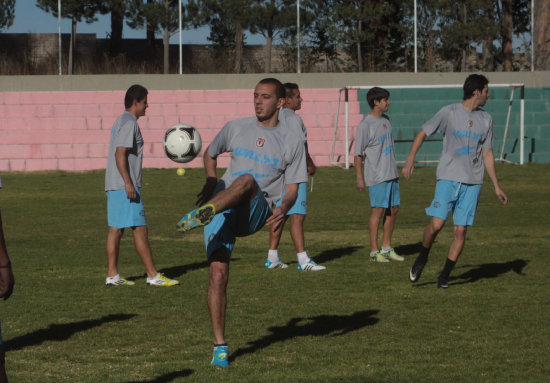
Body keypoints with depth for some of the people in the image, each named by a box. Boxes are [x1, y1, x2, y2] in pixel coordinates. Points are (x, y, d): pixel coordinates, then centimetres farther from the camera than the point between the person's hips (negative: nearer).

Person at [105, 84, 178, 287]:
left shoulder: (120, 122, 19)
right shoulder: (129, 123, -12)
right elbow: (120, 153, -21)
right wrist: (128, 183, -24)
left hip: (114, 186, 10)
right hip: (124, 186, -10)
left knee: (115, 229, 8)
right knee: (140, 228, -7)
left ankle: (112, 275, 8)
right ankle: (153, 276, -6)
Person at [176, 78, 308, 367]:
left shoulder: (291, 142, 6)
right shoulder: (236, 128, 13)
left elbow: (292, 189, 5)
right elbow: (210, 154, 29)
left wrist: (283, 209, -18)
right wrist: (211, 181, 9)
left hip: (257, 213, -2)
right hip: (222, 211, 2)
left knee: (247, 180, -36)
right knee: (218, 274, -11)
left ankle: (201, 213, -55)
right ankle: (220, 346, -2)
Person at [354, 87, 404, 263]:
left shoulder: (385, 120, 13)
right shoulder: (365, 125, -12)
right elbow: (358, 154, -11)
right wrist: (359, 178, -13)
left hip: (391, 174, 8)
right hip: (376, 176, -8)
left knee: (393, 209, 9)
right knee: (378, 210, -6)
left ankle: (386, 247, 20)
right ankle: (374, 251, 0)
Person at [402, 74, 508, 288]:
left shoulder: (486, 119, 10)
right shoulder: (449, 113, -2)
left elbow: (487, 154, 15)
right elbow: (423, 133, 6)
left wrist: (496, 187, 12)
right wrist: (410, 159, -5)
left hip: (472, 182, 3)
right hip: (448, 179, -3)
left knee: (460, 231, -3)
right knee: (437, 224, -16)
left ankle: (444, 276, 8)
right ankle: (422, 258, 12)